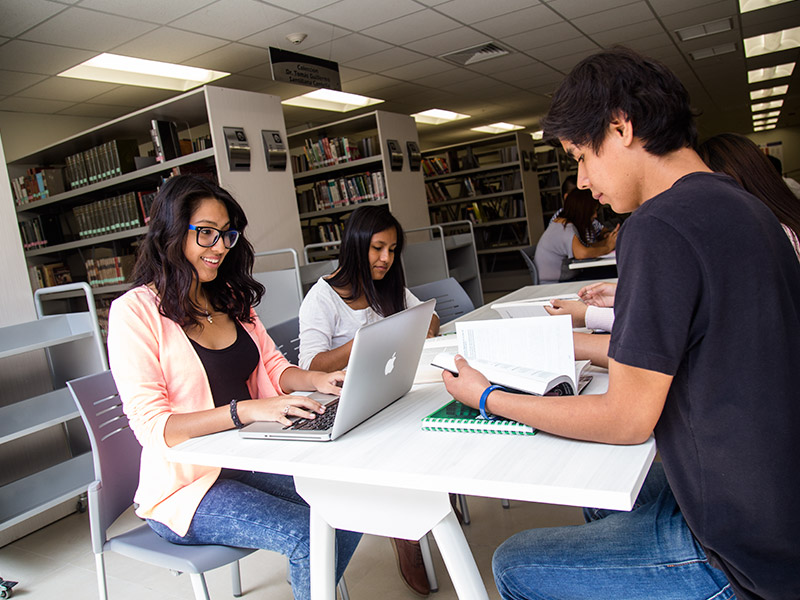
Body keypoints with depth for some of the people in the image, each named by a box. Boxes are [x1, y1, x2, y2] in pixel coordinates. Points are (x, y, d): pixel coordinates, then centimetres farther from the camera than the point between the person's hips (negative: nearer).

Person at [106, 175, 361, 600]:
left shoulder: (229, 298, 10)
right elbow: (152, 426, -18)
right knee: (309, 536, -23)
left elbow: (274, 369, 11)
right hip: (185, 483, -6)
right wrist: (244, 410, -30)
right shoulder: (134, 311, -12)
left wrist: (319, 380, -10)